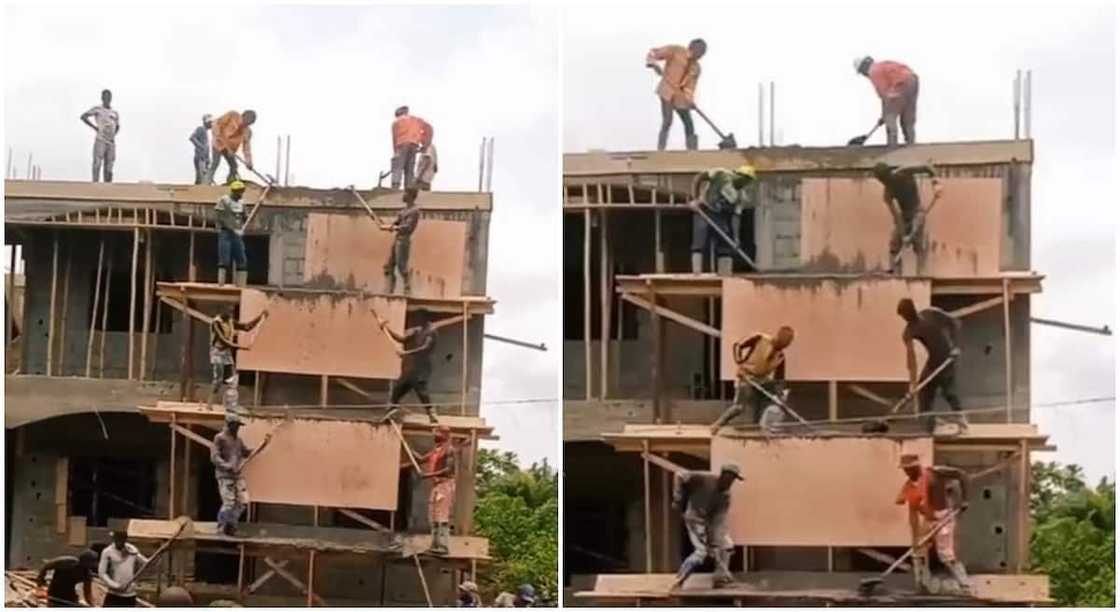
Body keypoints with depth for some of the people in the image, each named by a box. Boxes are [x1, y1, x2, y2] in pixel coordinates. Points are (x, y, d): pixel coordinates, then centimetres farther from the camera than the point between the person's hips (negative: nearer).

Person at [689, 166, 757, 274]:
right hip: (704, 211, -5)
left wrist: (736, 236, -14)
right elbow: (699, 177, -12)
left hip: (721, 216, 5)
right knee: (699, 244, -12)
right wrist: (696, 198, -17)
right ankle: (696, 275, -16)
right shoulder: (721, 175, -14)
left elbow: (736, 215, -4)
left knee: (725, 246, 1)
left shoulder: (741, 195, -2)